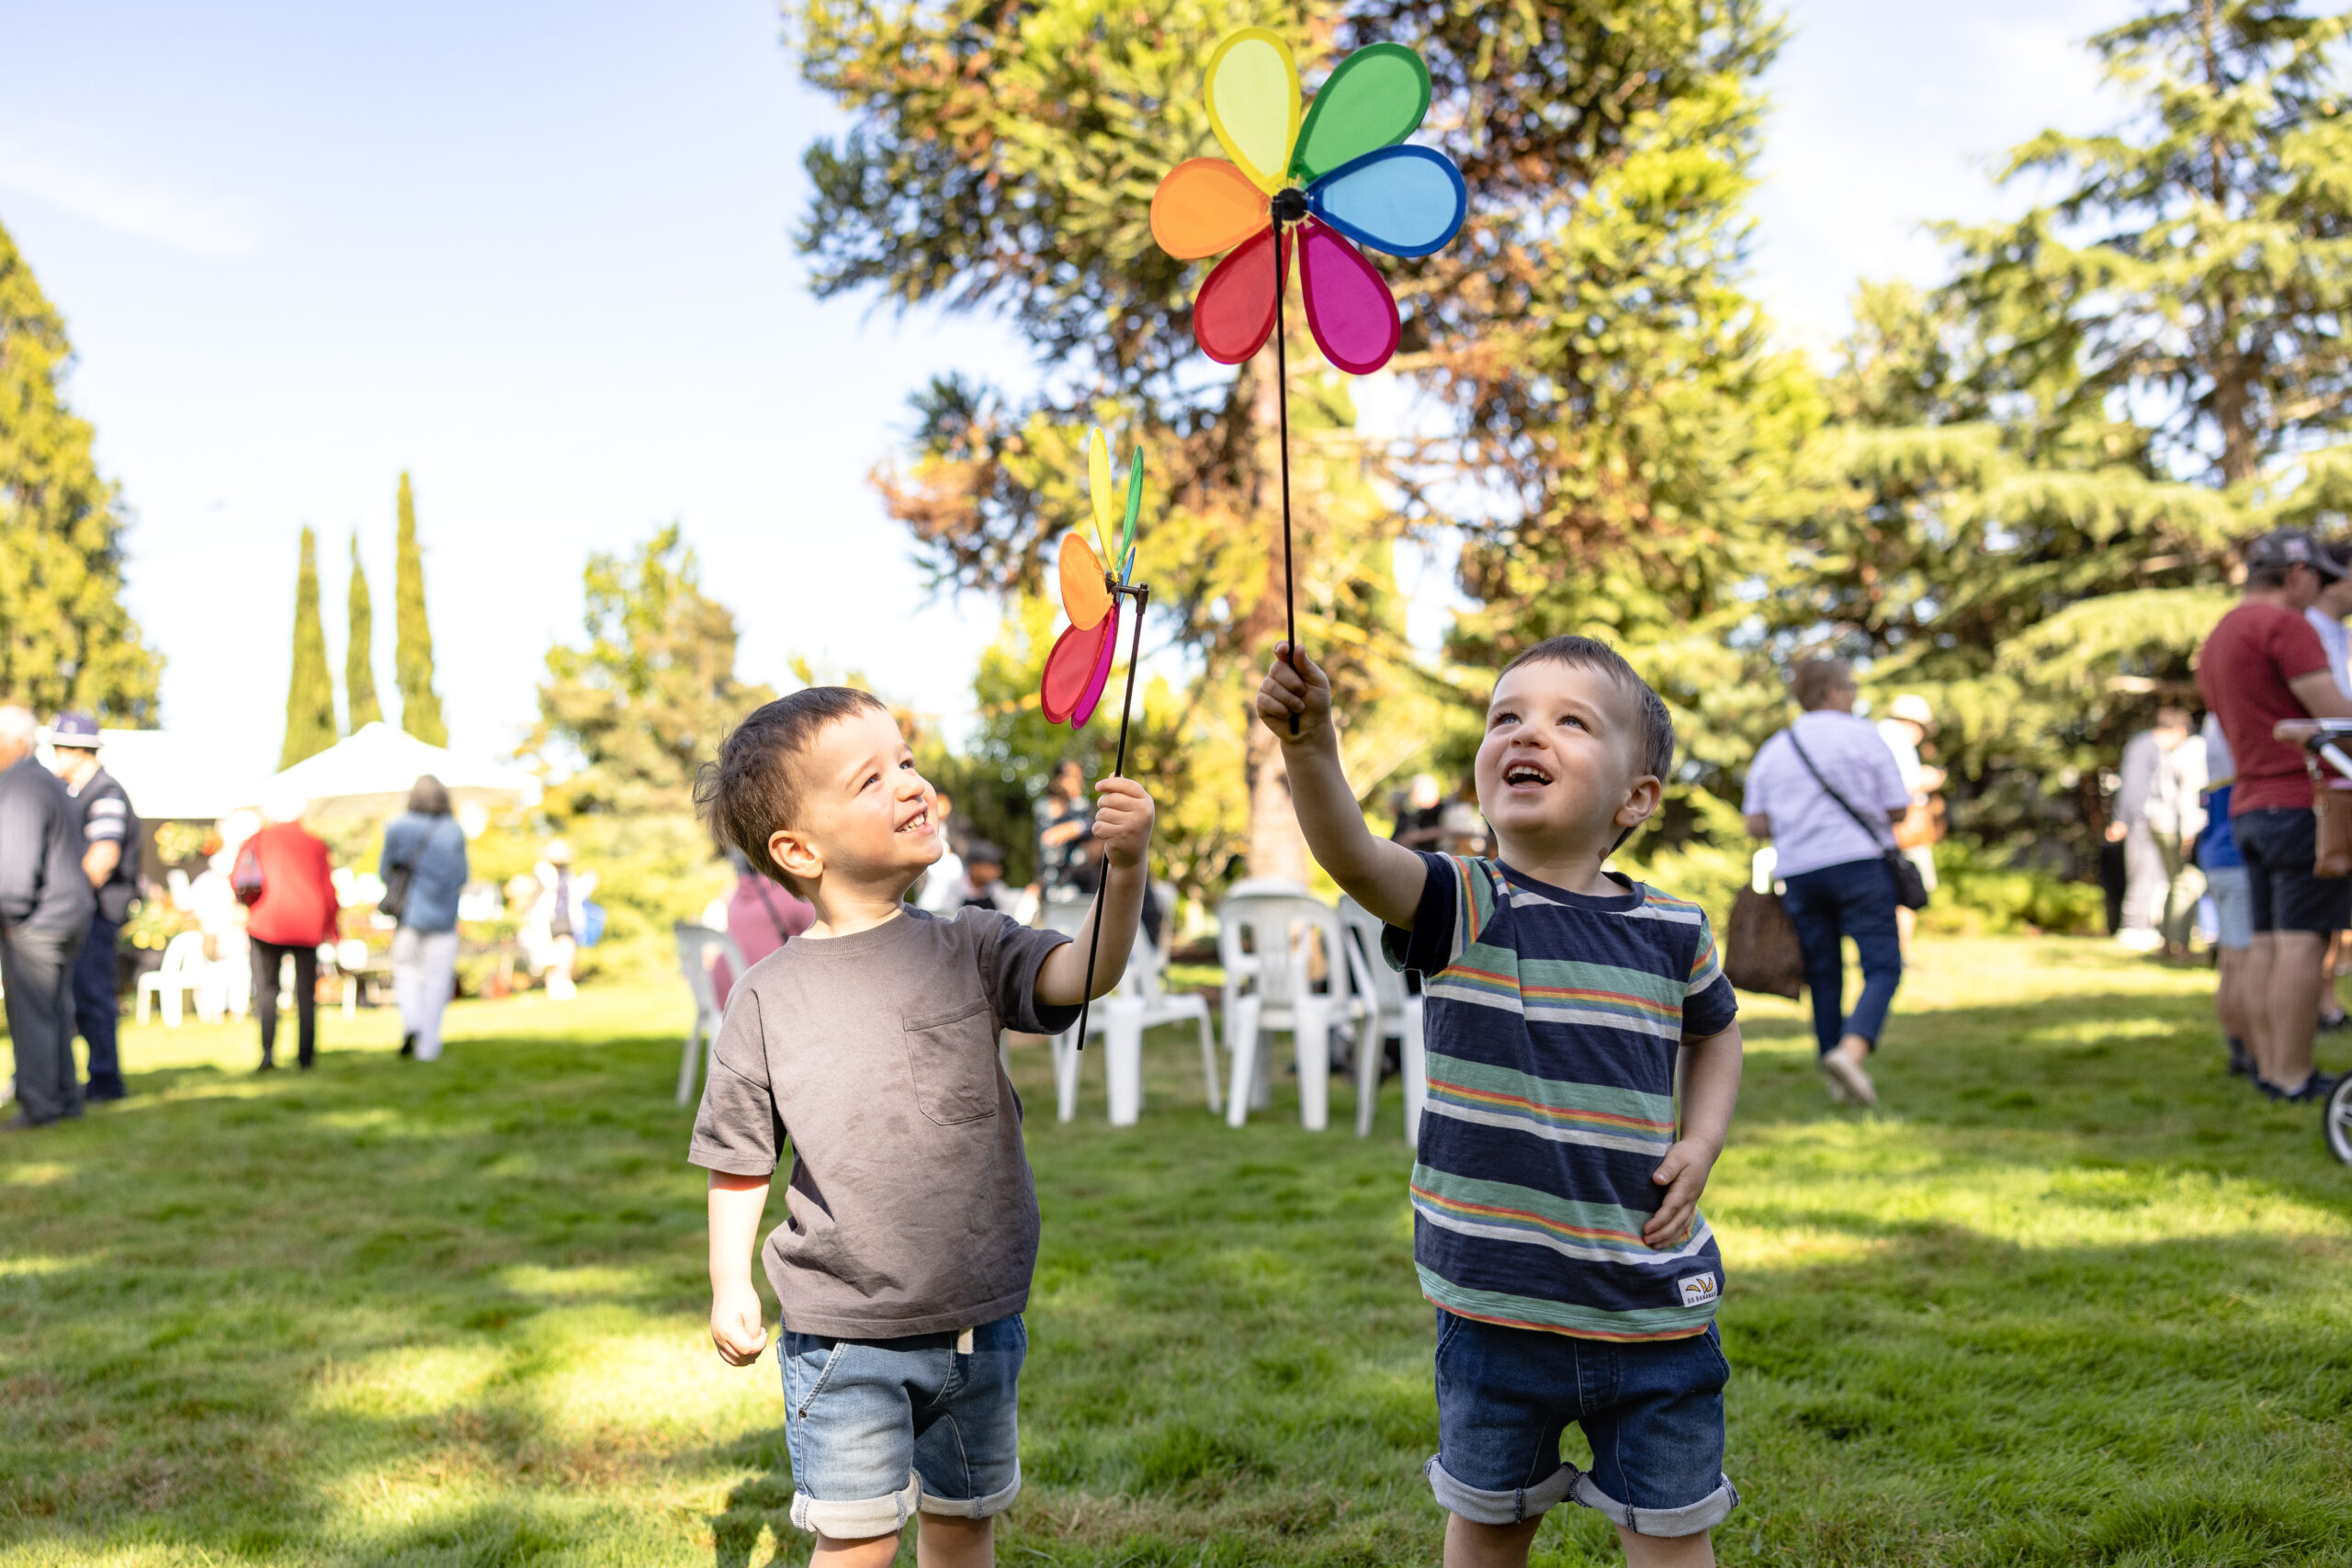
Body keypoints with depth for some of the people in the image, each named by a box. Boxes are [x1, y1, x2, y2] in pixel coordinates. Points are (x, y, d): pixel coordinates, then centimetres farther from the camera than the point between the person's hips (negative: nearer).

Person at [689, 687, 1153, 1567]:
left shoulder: (968, 950, -1)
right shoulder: (769, 999, -5)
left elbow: (1084, 974, -18)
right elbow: (739, 1161, 4)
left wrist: (1122, 870, -33)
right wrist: (729, 1285, 0)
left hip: (979, 1323, 2)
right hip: (842, 1336, -2)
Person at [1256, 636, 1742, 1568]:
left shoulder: (1672, 932, -2)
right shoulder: (1462, 907, -11)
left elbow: (1714, 1031, 19)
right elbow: (1352, 858, -32)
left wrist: (1703, 1143, 2)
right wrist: (1309, 741, -49)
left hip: (1651, 1306, 1)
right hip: (1498, 1305, -1)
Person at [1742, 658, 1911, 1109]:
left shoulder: (1772, 750, 10)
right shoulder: (1862, 736, 0)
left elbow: (1756, 824, 5)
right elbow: (1898, 810, -2)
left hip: (1799, 872, 4)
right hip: (1860, 864, -4)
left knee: (1823, 977, 10)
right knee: (1883, 968, -3)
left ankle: (1836, 1083, 12)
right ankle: (1851, 1052, -27)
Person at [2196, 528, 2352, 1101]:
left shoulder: (2215, 641, 19)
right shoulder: (2285, 624, -10)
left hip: (2250, 807, 9)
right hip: (2305, 800, -9)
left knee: (2267, 940, 7)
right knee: (2303, 939, -8)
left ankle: (2269, 1068, 6)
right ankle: (2293, 1076, -9)